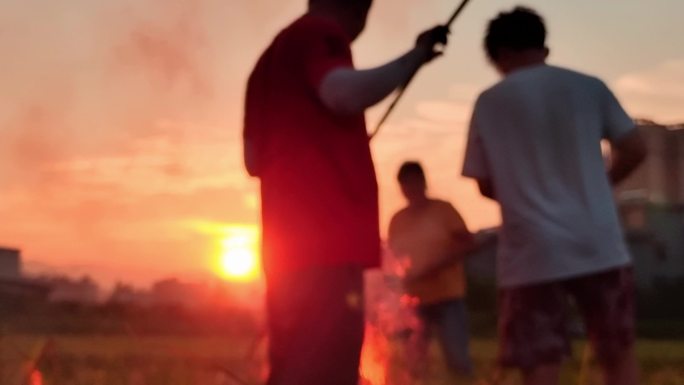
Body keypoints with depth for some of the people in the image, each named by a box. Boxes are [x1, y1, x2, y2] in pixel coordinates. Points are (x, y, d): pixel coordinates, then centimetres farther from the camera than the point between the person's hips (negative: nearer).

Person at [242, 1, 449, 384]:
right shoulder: (319, 33, -1)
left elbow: (255, 161, 25)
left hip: (291, 239, 9)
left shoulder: (273, 56, 25)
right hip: (325, 238, -9)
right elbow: (347, 94, -22)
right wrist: (416, 55, -9)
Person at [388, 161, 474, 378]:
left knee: (457, 359, -8)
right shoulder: (397, 220, 12)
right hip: (412, 301, 3)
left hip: (447, 297, -3)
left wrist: (437, 265, -17)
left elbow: (466, 242, -4)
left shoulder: (443, 210, 2)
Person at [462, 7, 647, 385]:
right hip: (599, 245, 2)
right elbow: (635, 150, 6)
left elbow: (486, 186, 7)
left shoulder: (489, 103, 4)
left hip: (531, 253, -1)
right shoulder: (589, 87, 6)